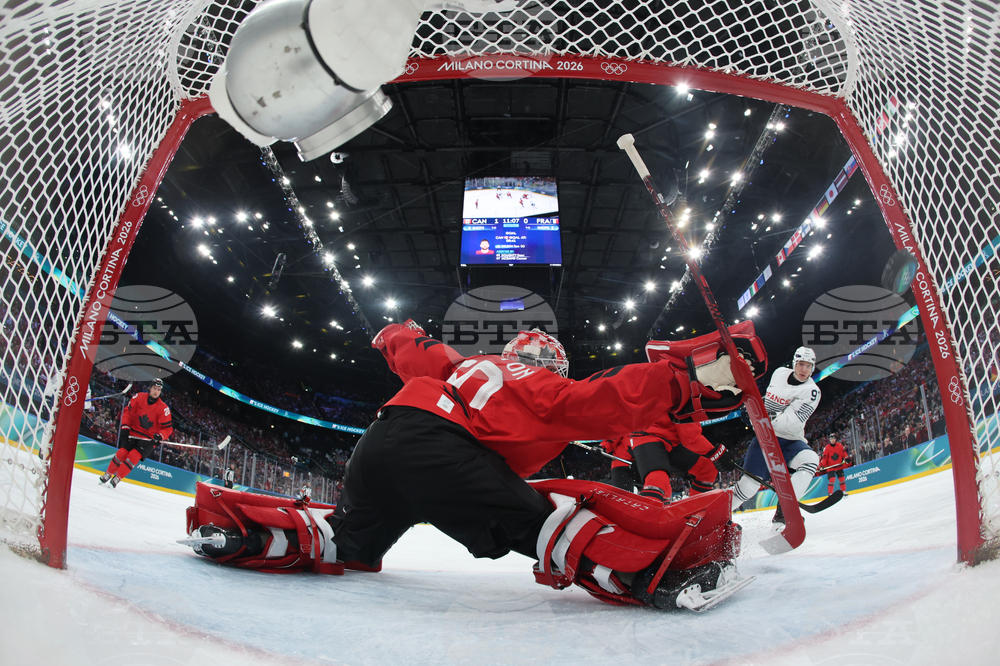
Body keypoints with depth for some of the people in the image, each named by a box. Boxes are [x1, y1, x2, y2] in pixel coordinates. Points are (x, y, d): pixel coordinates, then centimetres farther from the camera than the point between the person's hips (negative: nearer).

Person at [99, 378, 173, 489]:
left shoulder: (163, 408, -13)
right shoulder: (139, 397, -7)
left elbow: (168, 428, -10)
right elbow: (128, 411, 4)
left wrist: (160, 436, -27)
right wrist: (125, 427, -4)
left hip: (149, 438, -2)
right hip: (133, 432, 2)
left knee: (134, 456, -18)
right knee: (122, 453, -9)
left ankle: (117, 479, -2)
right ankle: (108, 474, 16)